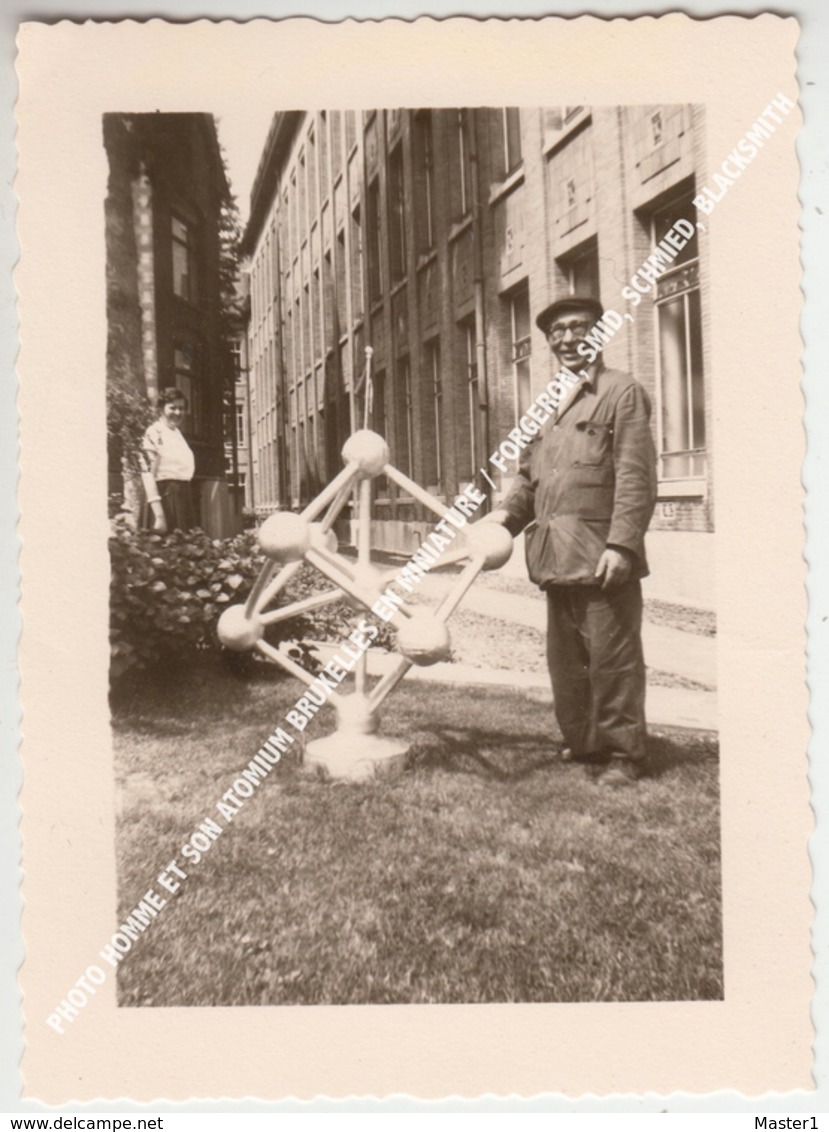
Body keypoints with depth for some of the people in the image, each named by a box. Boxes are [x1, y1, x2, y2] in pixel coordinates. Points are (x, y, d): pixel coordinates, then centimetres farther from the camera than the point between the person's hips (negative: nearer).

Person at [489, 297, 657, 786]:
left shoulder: (622, 392, -1)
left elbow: (636, 476, -9)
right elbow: (529, 474, 24)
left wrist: (621, 543, -17)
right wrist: (509, 513, 6)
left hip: (601, 556, -7)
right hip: (556, 557, 7)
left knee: (612, 657, -1)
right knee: (565, 658, 15)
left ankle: (626, 753, 11)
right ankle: (583, 741, 29)